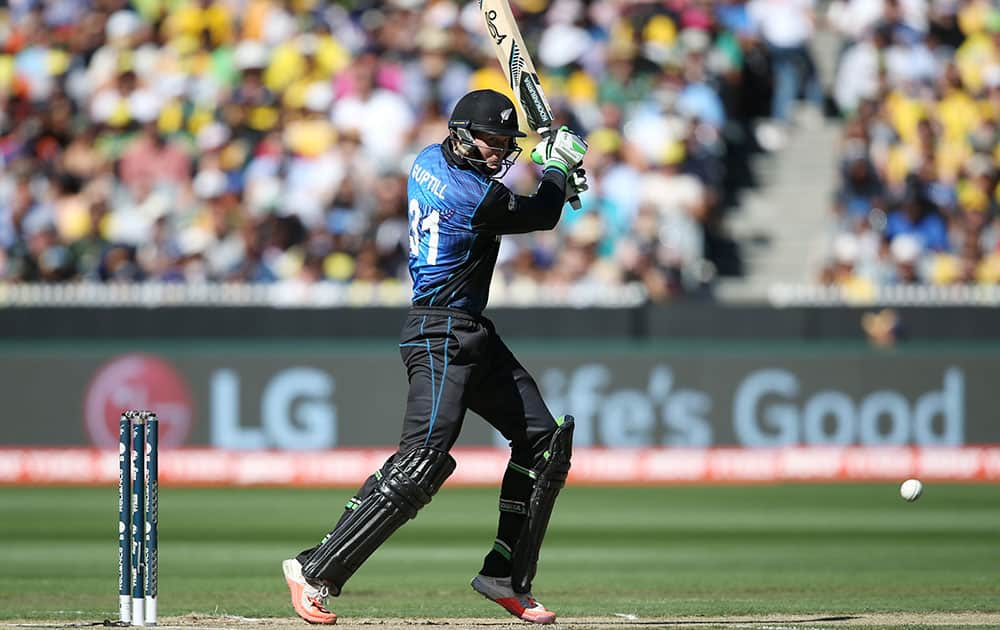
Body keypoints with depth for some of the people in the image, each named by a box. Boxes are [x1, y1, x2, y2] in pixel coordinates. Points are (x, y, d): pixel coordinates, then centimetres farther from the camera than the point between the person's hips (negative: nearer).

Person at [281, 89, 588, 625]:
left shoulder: (429, 160, 6)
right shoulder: (478, 198, -20)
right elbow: (542, 216, -3)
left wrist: (558, 166, 16)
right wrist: (558, 162, 15)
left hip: (472, 334, 11)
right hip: (441, 336, -11)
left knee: (544, 440, 12)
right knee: (423, 460, -20)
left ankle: (505, 578, 16)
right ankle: (315, 571, -20)